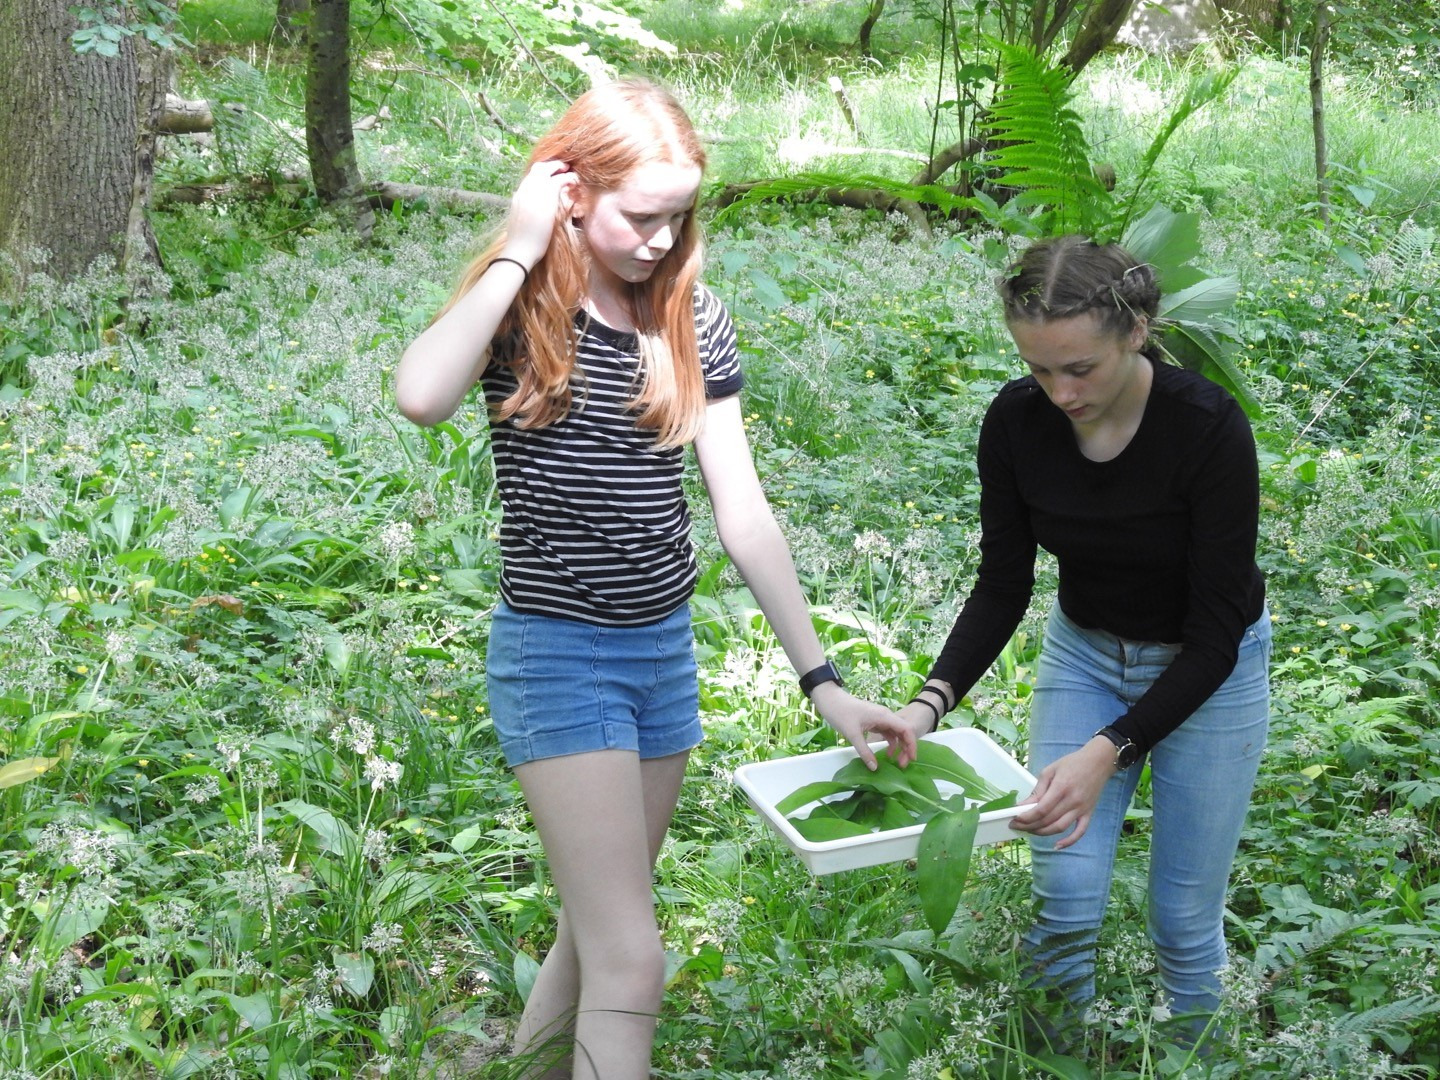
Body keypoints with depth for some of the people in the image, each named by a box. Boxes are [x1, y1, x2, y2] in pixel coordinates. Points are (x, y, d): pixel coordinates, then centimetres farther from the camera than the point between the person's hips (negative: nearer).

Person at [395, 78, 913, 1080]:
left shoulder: (692, 318, 3)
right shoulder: (520, 305, -10)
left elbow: (743, 510, 2)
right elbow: (421, 396, -34)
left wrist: (822, 678, -1)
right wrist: (518, 251, -22)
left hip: (666, 648, 6)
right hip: (558, 653, -5)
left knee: (597, 929, 18)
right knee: (630, 959, -8)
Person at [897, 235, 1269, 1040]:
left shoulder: (1209, 427, -31)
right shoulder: (1016, 421, -19)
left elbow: (1213, 635, -26)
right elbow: (1003, 587, -8)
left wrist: (1111, 752, -36)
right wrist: (933, 701, -24)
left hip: (1210, 671, -3)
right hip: (1084, 654, 3)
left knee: (1185, 915, 4)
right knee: (1064, 899, -4)